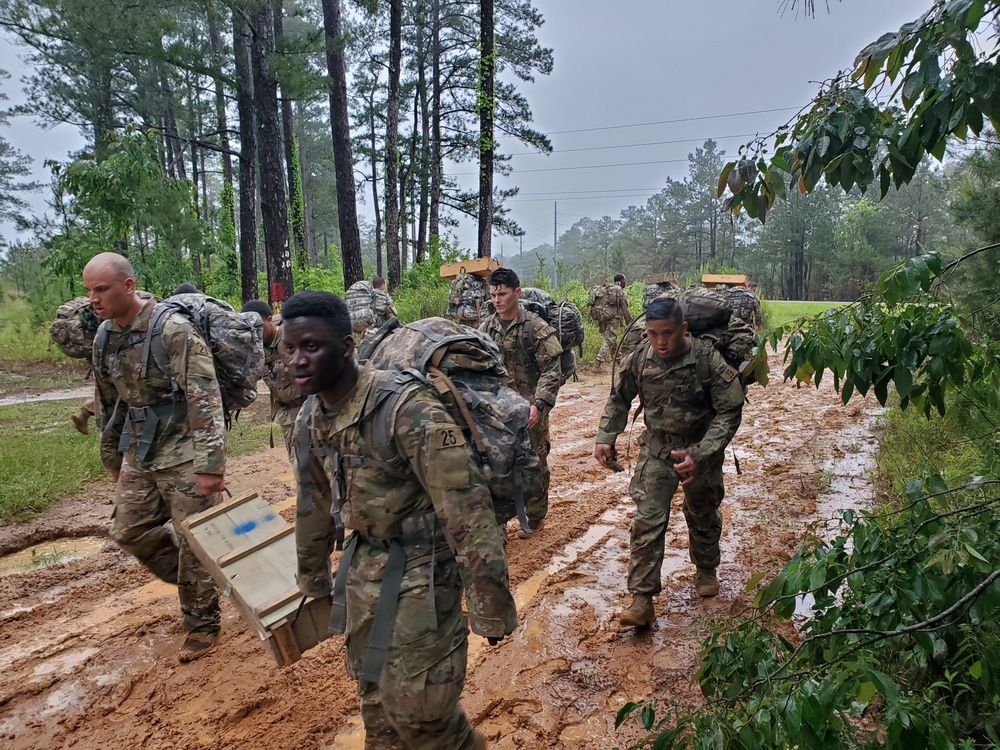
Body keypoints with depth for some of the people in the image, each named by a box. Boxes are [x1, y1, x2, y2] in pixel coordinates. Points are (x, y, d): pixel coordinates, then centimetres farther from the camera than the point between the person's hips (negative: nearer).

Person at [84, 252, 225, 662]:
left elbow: (204, 398, -24)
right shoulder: (104, 336, 5)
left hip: (183, 454, -8)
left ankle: (202, 623, 20)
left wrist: (209, 463, -27)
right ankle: (194, 581, 35)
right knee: (129, 531, 13)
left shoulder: (172, 330, -20)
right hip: (140, 454, 8)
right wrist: (112, 456, 22)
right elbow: (107, 401, 17)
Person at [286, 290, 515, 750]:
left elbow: (466, 508, -25)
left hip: (421, 564, -7)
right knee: (374, 692, 19)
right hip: (364, 562, 7)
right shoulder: (309, 418, -1)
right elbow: (314, 504, 14)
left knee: (414, 702, -2)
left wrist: (491, 607, -21)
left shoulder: (406, 410, -27)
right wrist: (313, 579, 25)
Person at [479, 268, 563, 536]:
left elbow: (552, 372, -13)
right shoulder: (486, 328, 4)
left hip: (529, 411, -4)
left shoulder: (537, 327, -11)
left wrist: (539, 405, -22)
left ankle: (534, 518, 29)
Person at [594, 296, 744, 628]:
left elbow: (730, 411, -20)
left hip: (701, 450, -1)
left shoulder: (707, 359, -24)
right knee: (647, 522, -7)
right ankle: (641, 599, 0)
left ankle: (706, 570, 48)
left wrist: (700, 455, -29)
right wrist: (605, 438, -6)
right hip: (656, 450, 1)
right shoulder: (639, 359, -14)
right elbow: (619, 399, 4)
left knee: (704, 517, 21)